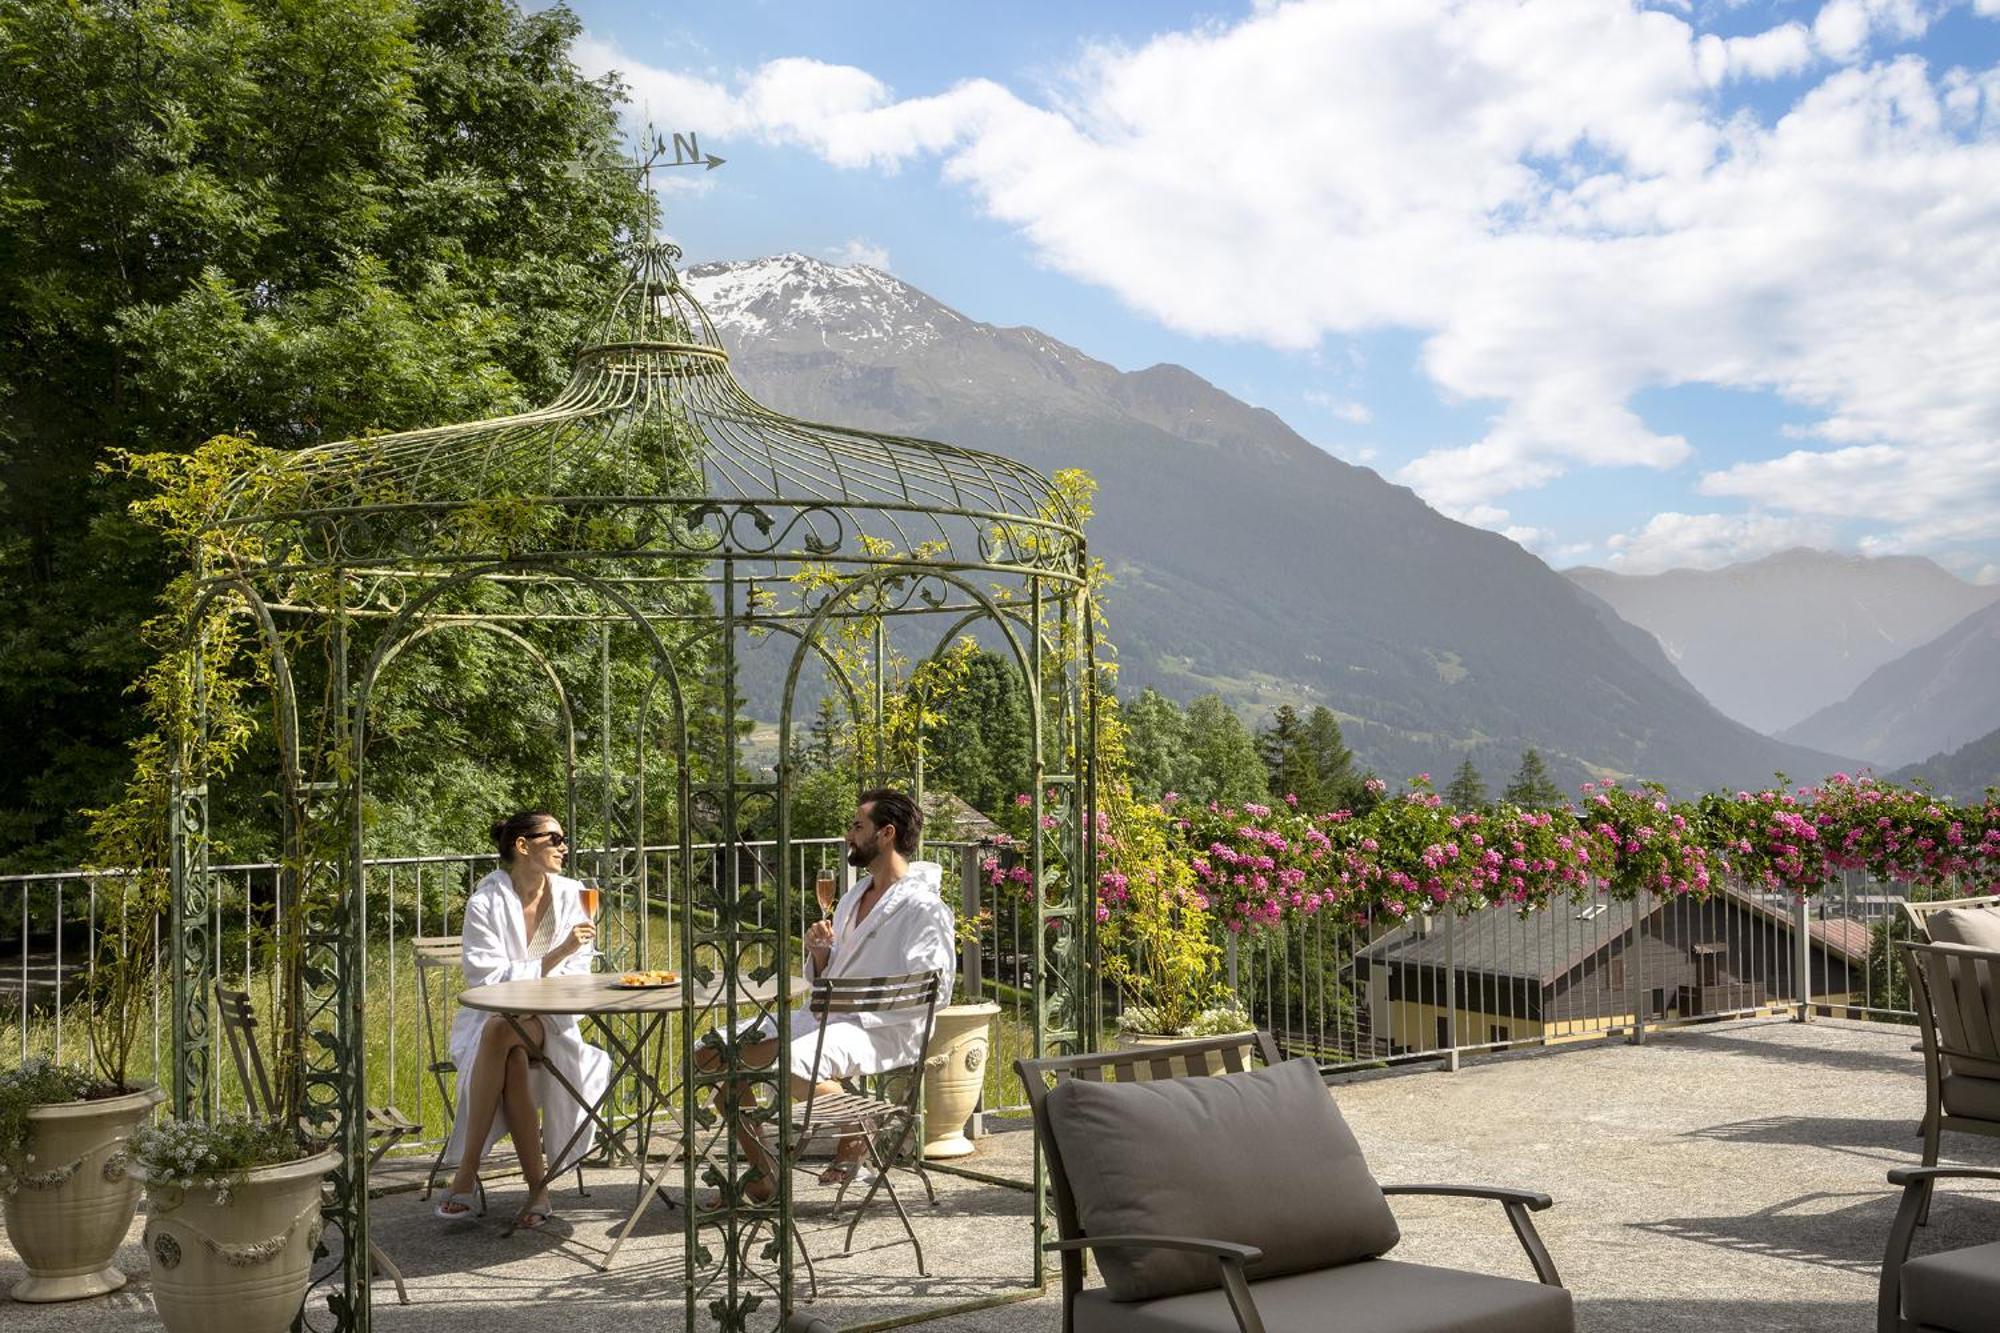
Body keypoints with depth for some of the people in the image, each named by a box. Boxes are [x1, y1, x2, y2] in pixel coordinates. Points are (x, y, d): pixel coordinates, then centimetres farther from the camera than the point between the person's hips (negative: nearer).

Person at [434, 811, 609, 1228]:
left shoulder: (570, 896, 2)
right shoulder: (486, 902, -6)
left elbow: (575, 978, 1)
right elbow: (489, 978, -15)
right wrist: (557, 955, -26)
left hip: (547, 1021, 1)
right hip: (492, 1017, -1)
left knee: (501, 1034, -33)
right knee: (513, 1061, -34)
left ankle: (467, 1172, -26)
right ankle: (538, 1186, -26)